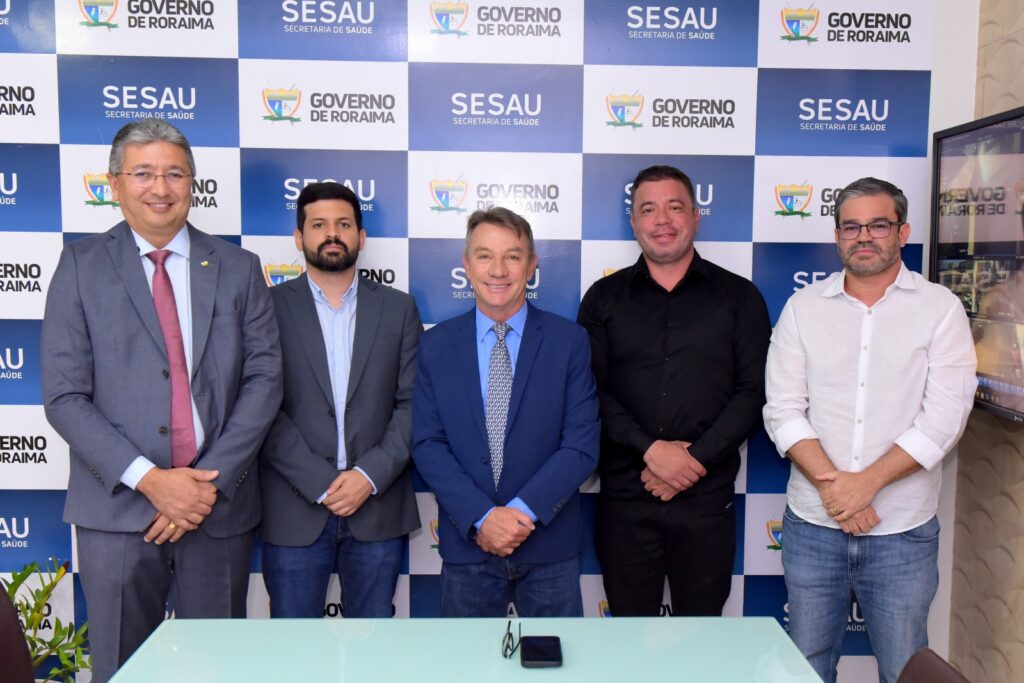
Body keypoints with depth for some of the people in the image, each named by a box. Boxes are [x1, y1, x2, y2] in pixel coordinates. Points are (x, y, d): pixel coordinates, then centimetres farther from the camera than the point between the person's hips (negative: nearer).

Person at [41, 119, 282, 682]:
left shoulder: (237, 268, 6)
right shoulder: (81, 265, 2)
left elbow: (264, 378, -1)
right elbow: (64, 396, -3)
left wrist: (212, 482, -10)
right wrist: (148, 479, -13)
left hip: (219, 507, 1)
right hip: (117, 508, -1)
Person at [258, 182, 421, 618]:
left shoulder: (398, 308, 7)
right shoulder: (269, 307, 2)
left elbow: (411, 404, 2)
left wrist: (370, 475, -11)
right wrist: (322, 483, -12)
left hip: (378, 509, 1)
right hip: (294, 511, -1)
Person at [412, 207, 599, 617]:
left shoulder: (570, 342, -4)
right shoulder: (435, 345, 0)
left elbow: (581, 445, -8)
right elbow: (427, 444, -4)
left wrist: (524, 512, -17)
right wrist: (481, 518, -14)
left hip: (550, 543, -1)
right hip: (467, 542, 1)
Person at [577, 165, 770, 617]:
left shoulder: (739, 296, 4)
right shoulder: (604, 298, 5)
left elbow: (753, 391, -2)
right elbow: (591, 390, -2)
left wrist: (694, 459, -12)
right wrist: (650, 448, -15)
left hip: (707, 497, 0)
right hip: (624, 497, 1)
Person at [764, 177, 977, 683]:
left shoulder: (940, 309, -1)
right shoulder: (802, 308, 3)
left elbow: (943, 419, -10)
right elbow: (783, 411, -3)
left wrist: (866, 482, -16)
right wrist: (833, 486, -14)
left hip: (903, 530, -1)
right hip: (812, 525, 2)